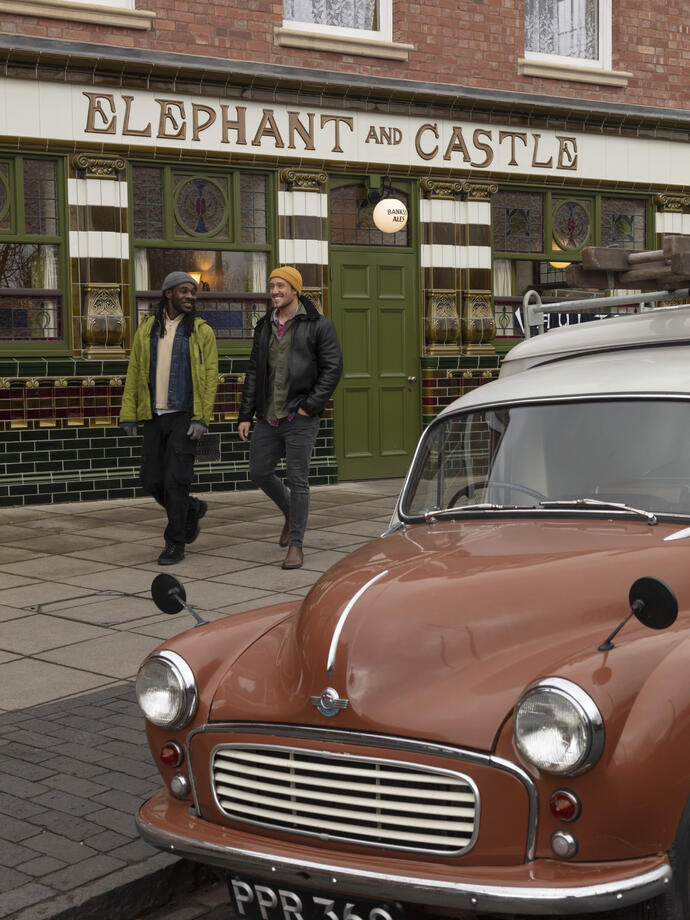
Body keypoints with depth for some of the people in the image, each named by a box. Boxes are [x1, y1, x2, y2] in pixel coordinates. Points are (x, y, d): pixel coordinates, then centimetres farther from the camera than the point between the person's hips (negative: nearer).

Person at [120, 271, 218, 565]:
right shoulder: (147, 330, 8)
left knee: (176, 480, -10)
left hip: (185, 417, -4)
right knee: (152, 481, 4)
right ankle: (192, 509, 32)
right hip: (155, 417, 4)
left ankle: (175, 544, 3)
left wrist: (201, 419, -15)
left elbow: (210, 376, -6)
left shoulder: (201, 331, -2)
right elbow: (134, 373, 8)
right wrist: (128, 415, 0)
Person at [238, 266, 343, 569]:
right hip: (268, 417, 6)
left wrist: (310, 406, -14)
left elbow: (332, 368, -8)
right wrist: (245, 416, 8)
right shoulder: (265, 326, 12)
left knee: (297, 479, -3)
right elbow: (254, 372, 13)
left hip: (300, 418, -6)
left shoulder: (318, 325, -5)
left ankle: (295, 545, 7)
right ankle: (290, 511, 38)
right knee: (259, 473, 10)